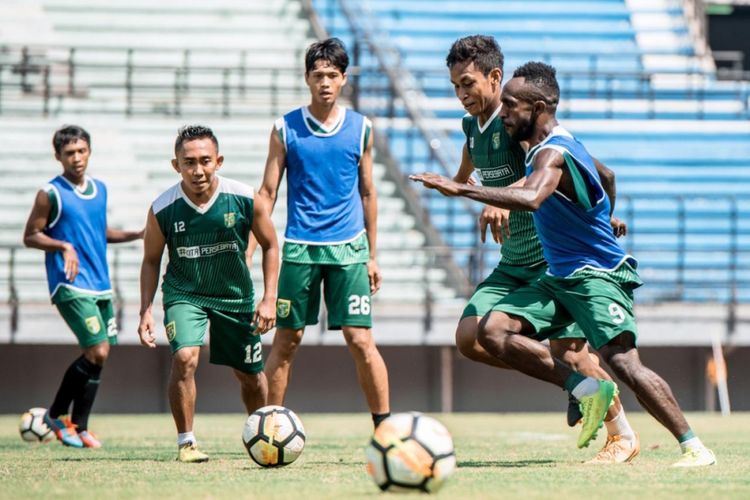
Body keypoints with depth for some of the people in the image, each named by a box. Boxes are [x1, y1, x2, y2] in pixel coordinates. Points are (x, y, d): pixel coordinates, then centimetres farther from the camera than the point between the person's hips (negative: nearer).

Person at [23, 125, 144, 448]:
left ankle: (78, 427, 17)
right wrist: (63, 246, -20)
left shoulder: (100, 189, 13)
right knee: (97, 352, -14)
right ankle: (58, 414, 3)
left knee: (99, 356, 6)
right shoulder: (51, 194, -8)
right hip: (71, 287, -7)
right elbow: (30, 237, -5)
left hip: (101, 286, 7)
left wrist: (136, 235, 13)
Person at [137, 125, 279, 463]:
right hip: (184, 294, -2)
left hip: (235, 296, 2)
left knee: (250, 375, 13)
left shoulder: (244, 200, -17)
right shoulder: (163, 210, -18)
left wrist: (269, 299, -8)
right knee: (184, 357, -27)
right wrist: (146, 310, -11)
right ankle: (186, 442, -13)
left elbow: (270, 246, -2)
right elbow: (151, 260, -2)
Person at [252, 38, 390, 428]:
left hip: (349, 249, 0)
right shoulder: (286, 129, 3)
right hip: (299, 248, 0)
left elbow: (368, 194, 13)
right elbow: (267, 193, 6)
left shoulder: (361, 128, 6)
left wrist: (372, 256, 12)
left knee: (360, 340, -7)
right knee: (286, 340, 3)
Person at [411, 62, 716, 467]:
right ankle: (586, 389, -5)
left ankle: (694, 448, -12)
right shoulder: (556, 144, 12)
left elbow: (530, 199, -41)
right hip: (561, 278, 10)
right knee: (493, 330, -9)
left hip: (597, 276, -10)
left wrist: (460, 189, -41)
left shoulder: (552, 152, -19)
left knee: (624, 363, -22)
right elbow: (605, 176, 30)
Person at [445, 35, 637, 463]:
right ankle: (576, 378, 7)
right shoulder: (473, 126, 8)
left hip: (556, 258, -8)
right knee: (471, 338, -9)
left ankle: (624, 436, 10)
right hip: (514, 265, 8)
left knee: (568, 351, -13)